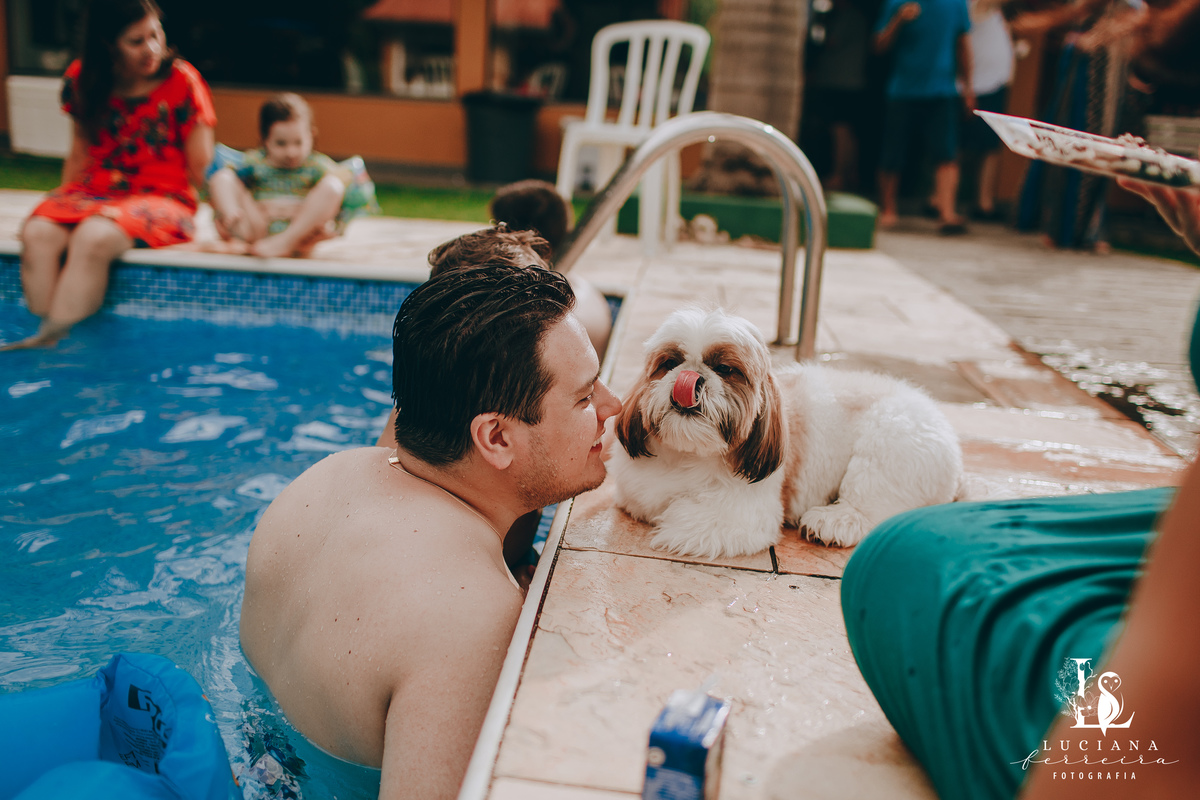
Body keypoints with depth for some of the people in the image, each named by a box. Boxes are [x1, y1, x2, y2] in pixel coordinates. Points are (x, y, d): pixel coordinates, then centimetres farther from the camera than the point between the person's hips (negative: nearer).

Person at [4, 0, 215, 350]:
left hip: (160, 197, -5)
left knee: (94, 237, -35)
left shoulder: (182, 81, -4)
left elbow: (201, 168, -3)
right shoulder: (82, 79, 8)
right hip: (92, 191, 5)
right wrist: (62, 203, 7)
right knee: (37, 234, -26)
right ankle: (43, 333, -24)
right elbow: (79, 155, 17)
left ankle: (54, 337, -27)